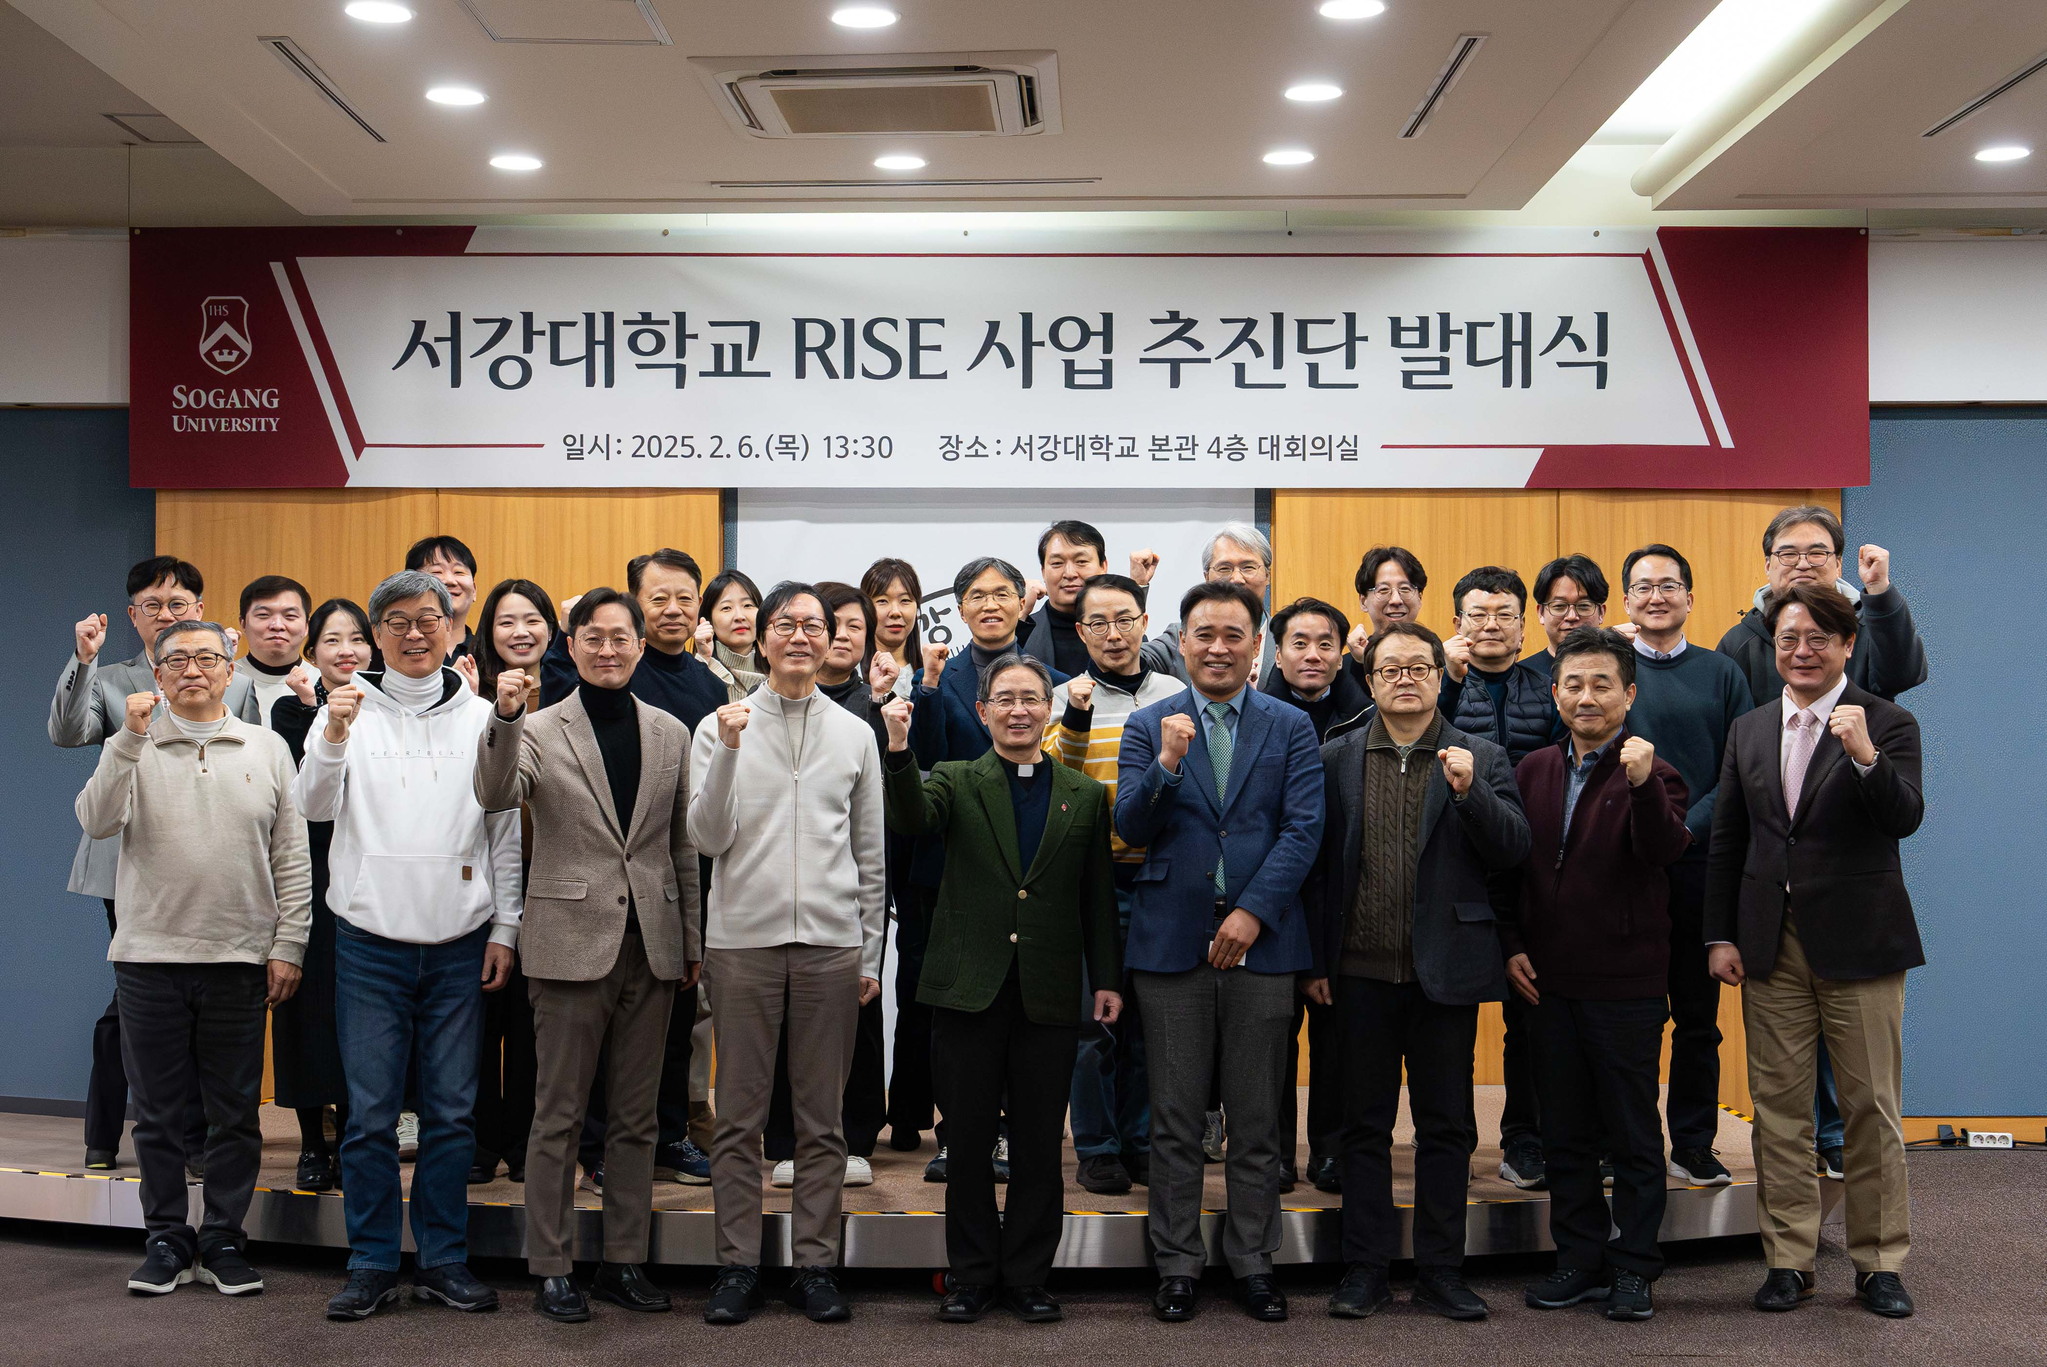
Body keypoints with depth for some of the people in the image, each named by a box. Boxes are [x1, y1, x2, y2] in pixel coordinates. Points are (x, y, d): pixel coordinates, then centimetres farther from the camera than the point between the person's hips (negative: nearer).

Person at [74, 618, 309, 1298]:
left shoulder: (268, 750, 7)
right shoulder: (135, 747, 6)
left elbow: (291, 857, 6)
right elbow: (97, 822, -11)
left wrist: (288, 944, 0)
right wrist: (129, 738, -18)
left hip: (239, 960, 0)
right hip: (149, 958, 0)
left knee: (235, 1113, 5)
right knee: (158, 1112, 6)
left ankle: (224, 1241, 15)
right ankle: (166, 1240, 17)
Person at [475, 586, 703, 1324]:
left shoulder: (670, 733, 9)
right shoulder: (540, 729, 0)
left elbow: (683, 846, 13)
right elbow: (496, 794, -19)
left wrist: (692, 942, 12)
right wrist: (504, 718, -35)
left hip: (652, 946, 4)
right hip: (571, 944, -3)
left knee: (636, 1117, 10)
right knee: (559, 1116, 3)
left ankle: (623, 1261, 20)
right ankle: (551, 1269, 11)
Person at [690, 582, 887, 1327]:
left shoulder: (855, 734, 10)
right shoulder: (720, 728, 4)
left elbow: (870, 855, 12)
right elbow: (707, 839, -4)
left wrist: (871, 952, 9)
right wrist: (729, 752, -15)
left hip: (830, 943, 2)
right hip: (743, 938, -1)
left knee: (822, 1118, 5)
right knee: (739, 1116, 3)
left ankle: (815, 1264, 12)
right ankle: (738, 1265, 11)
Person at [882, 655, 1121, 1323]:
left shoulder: (1085, 795, 10)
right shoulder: (955, 782, 5)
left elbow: (1098, 896, 11)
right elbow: (911, 818, -17)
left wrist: (1106, 979, 6)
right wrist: (899, 750, -34)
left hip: (1050, 995, 1)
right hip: (968, 989, -1)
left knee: (1040, 1144, 6)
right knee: (967, 1141, 6)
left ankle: (1028, 1276, 18)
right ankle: (972, 1275, 18)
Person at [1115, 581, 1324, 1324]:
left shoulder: (1291, 727, 6)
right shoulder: (1149, 726, 6)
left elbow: (1303, 829, -2)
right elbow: (1131, 828, -3)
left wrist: (1253, 912, -11)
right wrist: (1167, 765, -20)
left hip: (1259, 940, 0)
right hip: (1173, 941, 0)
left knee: (1257, 1118, 6)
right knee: (1175, 1118, 5)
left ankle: (1252, 1261, 17)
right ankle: (1177, 1263, 15)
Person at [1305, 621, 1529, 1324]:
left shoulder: (1481, 759, 4)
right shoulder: (1337, 759, 6)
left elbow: (1514, 849, -5)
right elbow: (1316, 863, 5)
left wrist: (1469, 790, -21)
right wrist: (1314, 959, 1)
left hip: (1446, 970, 0)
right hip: (1361, 972, 1)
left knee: (1446, 1127, 6)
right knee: (1364, 1125, 7)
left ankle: (1440, 1271, 16)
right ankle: (1366, 1269, 16)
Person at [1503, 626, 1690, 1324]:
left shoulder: (1651, 774, -6)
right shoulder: (1534, 772, 9)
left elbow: (1664, 850, -24)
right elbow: (1510, 866, 14)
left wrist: (1643, 784, -39)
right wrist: (1512, 944, 6)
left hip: (1625, 983, -5)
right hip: (1548, 979, 5)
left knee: (1633, 1134, 4)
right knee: (1566, 1133, 13)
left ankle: (1633, 1268, 14)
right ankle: (1581, 1260, 23)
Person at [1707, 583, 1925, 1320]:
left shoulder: (1887, 724, -2)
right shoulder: (1749, 731, 10)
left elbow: (1904, 818, -15)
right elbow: (1726, 842, 12)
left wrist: (1865, 756, -31)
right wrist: (1720, 935, 7)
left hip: (1858, 941, -3)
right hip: (1771, 944, 4)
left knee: (1871, 1106, 3)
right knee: (1779, 1107, 5)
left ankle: (1879, 1264, 13)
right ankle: (1788, 1260, 14)